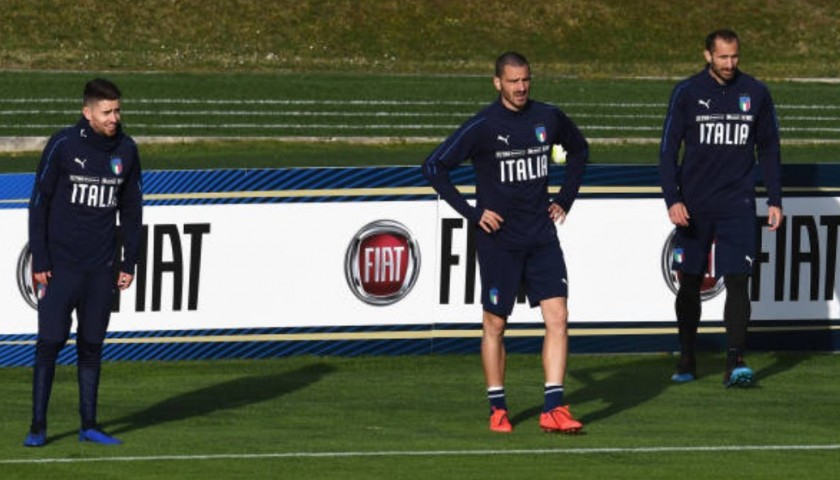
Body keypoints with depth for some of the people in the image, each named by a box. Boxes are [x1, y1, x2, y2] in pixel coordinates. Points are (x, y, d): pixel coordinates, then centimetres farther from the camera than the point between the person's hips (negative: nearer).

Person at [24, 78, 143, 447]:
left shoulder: (126, 150, 5)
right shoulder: (63, 146, -7)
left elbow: (131, 209, 14)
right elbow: (39, 204, -4)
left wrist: (129, 262, 9)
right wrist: (39, 261, -8)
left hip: (102, 268, 3)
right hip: (60, 264, -3)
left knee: (92, 346, 7)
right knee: (50, 343, -4)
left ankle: (89, 425, 13)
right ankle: (38, 426, 1)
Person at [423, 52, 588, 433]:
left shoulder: (549, 118, 3)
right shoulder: (482, 127, -10)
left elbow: (579, 149, 25)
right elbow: (434, 167, -7)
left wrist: (565, 198, 15)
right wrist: (472, 213, -10)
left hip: (542, 237, 3)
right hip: (499, 241, -3)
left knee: (557, 318, -8)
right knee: (494, 324, 4)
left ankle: (553, 409, -7)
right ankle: (497, 409, 16)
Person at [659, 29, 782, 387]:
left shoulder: (755, 93, 4)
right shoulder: (687, 93, -1)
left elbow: (769, 150, 12)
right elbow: (668, 149, 0)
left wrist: (775, 201, 7)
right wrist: (672, 200, -10)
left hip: (737, 206, 0)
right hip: (694, 206, 0)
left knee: (737, 280, -11)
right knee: (689, 282, 7)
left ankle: (735, 363, -17)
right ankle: (687, 361, 19)